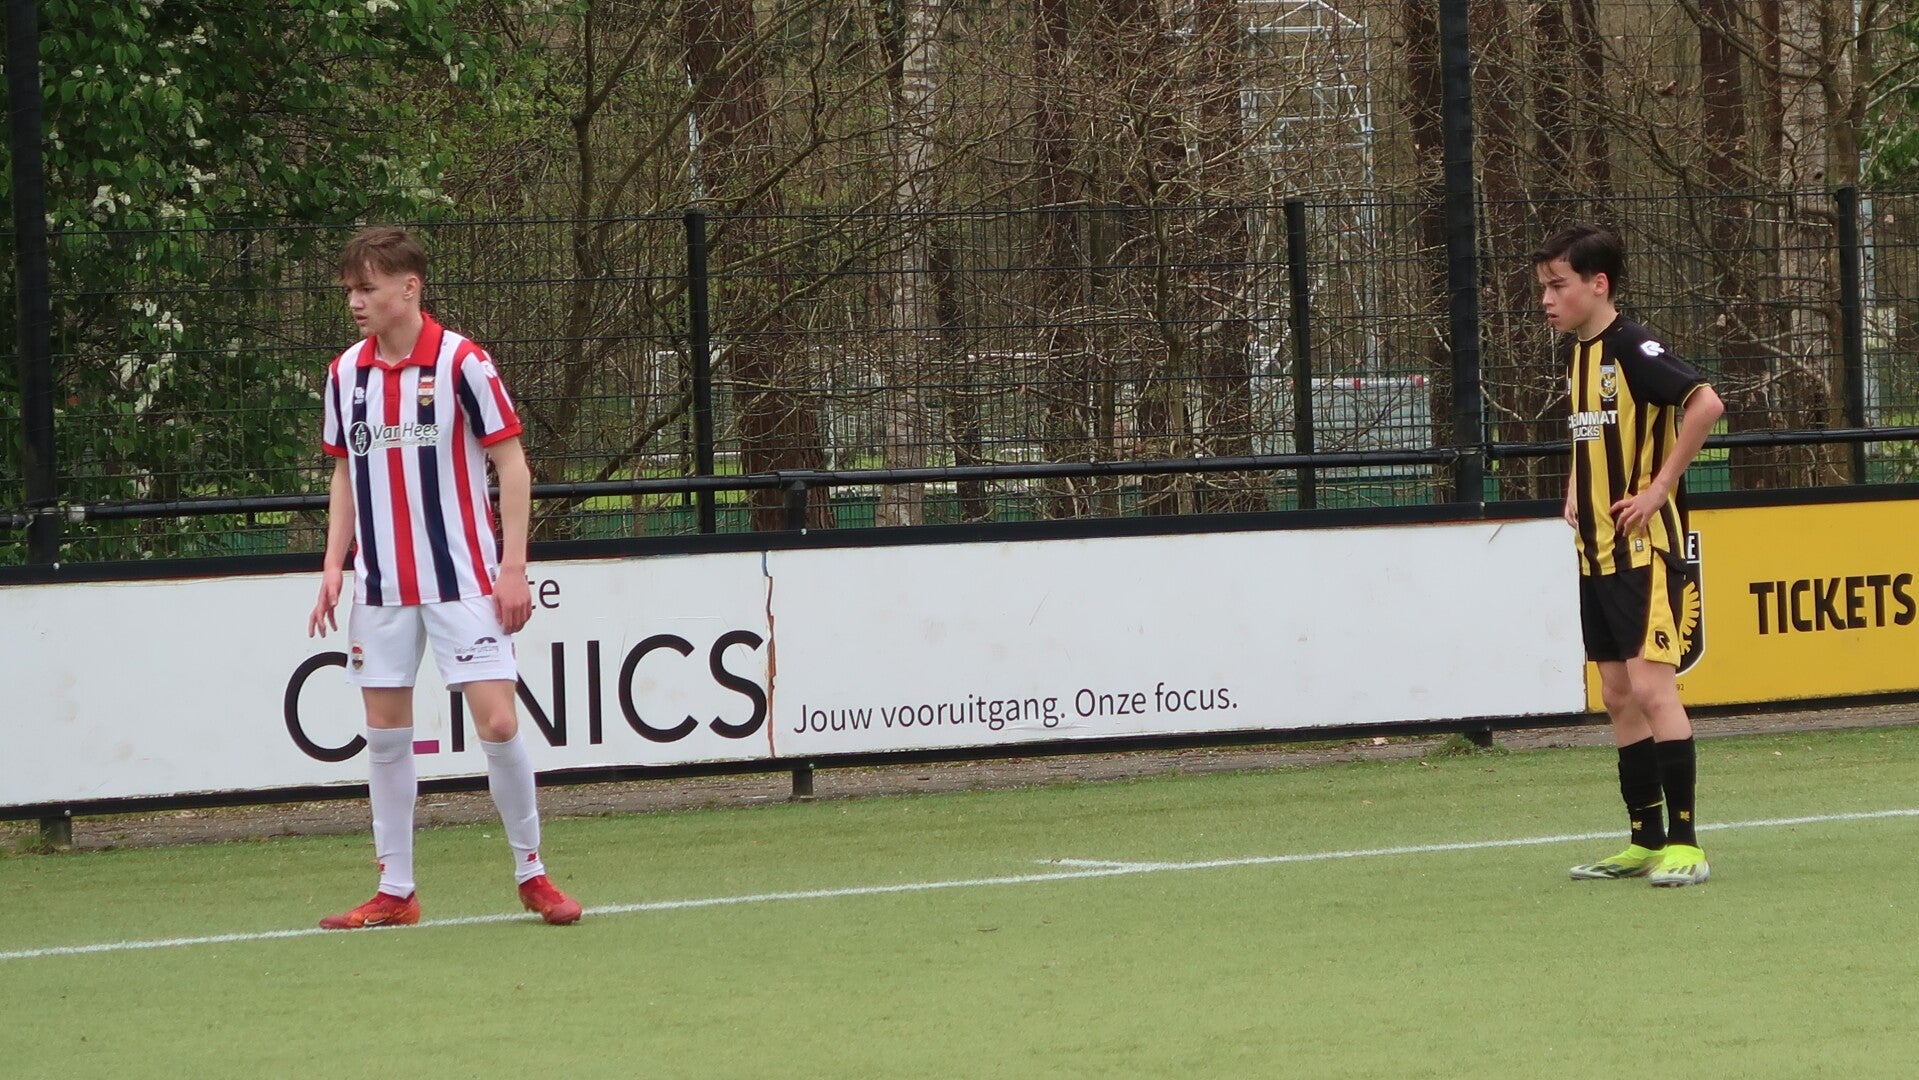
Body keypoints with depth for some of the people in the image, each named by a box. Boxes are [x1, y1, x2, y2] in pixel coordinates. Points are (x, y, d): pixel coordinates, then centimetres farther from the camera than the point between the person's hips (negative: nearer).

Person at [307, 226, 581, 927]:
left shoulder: (461, 362, -8)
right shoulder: (345, 374, 7)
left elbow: (512, 464, -5)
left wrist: (513, 566, -11)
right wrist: (334, 565, 7)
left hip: (463, 578, -5)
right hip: (381, 584, 5)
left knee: (498, 723, -9)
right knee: (385, 735, 4)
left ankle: (531, 873, 6)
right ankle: (395, 891, 11)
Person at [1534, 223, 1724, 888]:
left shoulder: (1632, 349, -14)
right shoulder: (1579, 354, 13)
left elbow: (1706, 404, -26)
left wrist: (1659, 488, -22)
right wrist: (1576, 492, 14)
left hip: (1644, 548, -9)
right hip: (1597, 552, 9)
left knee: (1650, 684, -14)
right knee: (1618, 695, 10)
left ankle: (1684, 844, -13)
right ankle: (1646, 840, 15)